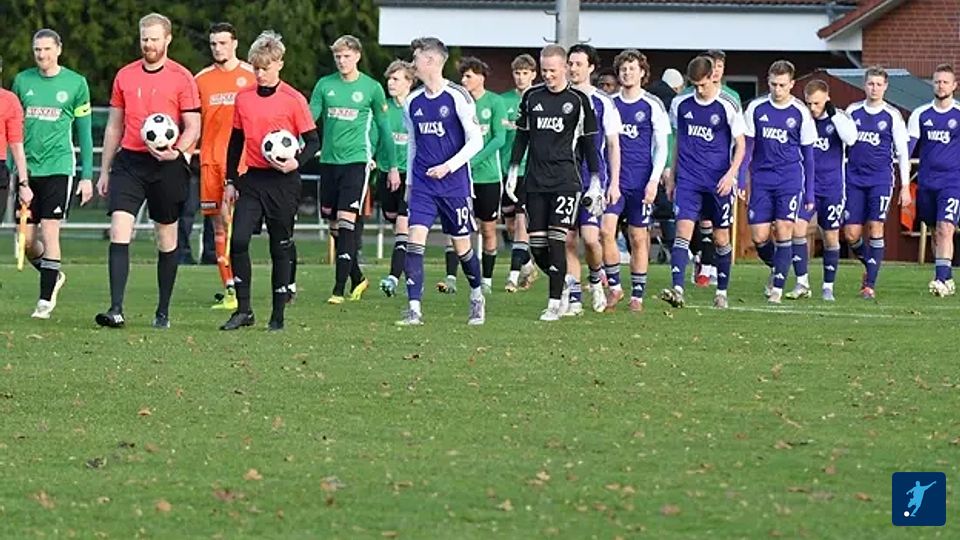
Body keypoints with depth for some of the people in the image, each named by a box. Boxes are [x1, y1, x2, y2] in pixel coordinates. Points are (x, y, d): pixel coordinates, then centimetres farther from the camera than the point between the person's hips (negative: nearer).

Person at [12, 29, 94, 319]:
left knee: (49, 232, -10)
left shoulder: (75, 83, 2)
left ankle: (46, 299, -4)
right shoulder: (22, 81, 9)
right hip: (27, 167, 3)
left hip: (58, 167, -3)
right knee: (26, 238, 2)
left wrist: (87, 176, 2)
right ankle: (52, 276, 28)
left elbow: (84, 132, 6)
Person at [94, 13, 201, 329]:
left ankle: (163, 312, 17)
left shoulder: (181, 78, -2)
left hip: (166, 165, -2)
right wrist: (104, 170, 15)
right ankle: (116, 309, -18)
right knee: (119, 230, -13)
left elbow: (193, 127, -3)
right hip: (129, 161, 2)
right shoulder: (124, 76, 9)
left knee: (167, 239, 7)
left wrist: (177, 151, -22)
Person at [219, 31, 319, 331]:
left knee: (281, 248, 4)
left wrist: (296, 162, -21)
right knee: (238, 240, -13)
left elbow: (313, 142, -2)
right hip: (252, 179, 3)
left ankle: (278, 314, 13)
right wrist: (230, 181, 11)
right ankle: (243, 310, -6)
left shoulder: (293, 100, -5)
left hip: (283, 182, -3)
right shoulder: (243, 98, 7)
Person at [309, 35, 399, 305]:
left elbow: (384, 128, 8)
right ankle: (357, 278, 25)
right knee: (334, 225, 8)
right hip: (328, 160, 4)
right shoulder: (325, 85, 6)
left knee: (346, 221, -14)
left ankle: (340, 288, -15)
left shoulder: (372, 88, 0)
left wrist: (392, 166, 8)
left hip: (356, 160, -4)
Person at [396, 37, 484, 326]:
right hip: (422, 184, 4)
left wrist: (449, 166, -18)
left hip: (454, 185, -4)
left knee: (461, 245, 7)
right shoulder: (413, 102, 8)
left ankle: (477, 295, 33)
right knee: (415, 239, -12)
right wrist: (409, 181, 17)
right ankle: (414, 308, -15)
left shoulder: (457, 97, -9)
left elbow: (475, 141, -9)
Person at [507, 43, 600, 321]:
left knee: (557, 241, -11)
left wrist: (595, 181, 2)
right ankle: (563, 285, 21)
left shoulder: (579, 100, 0)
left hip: (566, 181, -4)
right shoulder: (531, 96, 9)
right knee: (536, 245, -1)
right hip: (535, 181, 4)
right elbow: (522, 136, 17)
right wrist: (513, 172, 12)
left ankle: (554, 304, -6)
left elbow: (588, 142, 5)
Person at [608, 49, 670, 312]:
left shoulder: (652, 106, -1)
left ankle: (637, 295, 10)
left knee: (639, 238, 3)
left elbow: (661, 147, 0)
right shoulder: (610, 103, 7)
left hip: (641, 182, -2)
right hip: (613, 179, 2)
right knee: (606, 230, -13)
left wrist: (654, 180, -10)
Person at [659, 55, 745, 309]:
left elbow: (740, 144, -1)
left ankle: (722, 292, 22)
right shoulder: (681, 104, 5)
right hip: (688, 179, 2)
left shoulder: (728, 107, -6)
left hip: (718, 181, -2)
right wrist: (672, 176, 18)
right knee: (683, 229, -15)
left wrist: (731, 173, -14)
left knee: (721, 237, 7)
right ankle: (677, 290, -25)